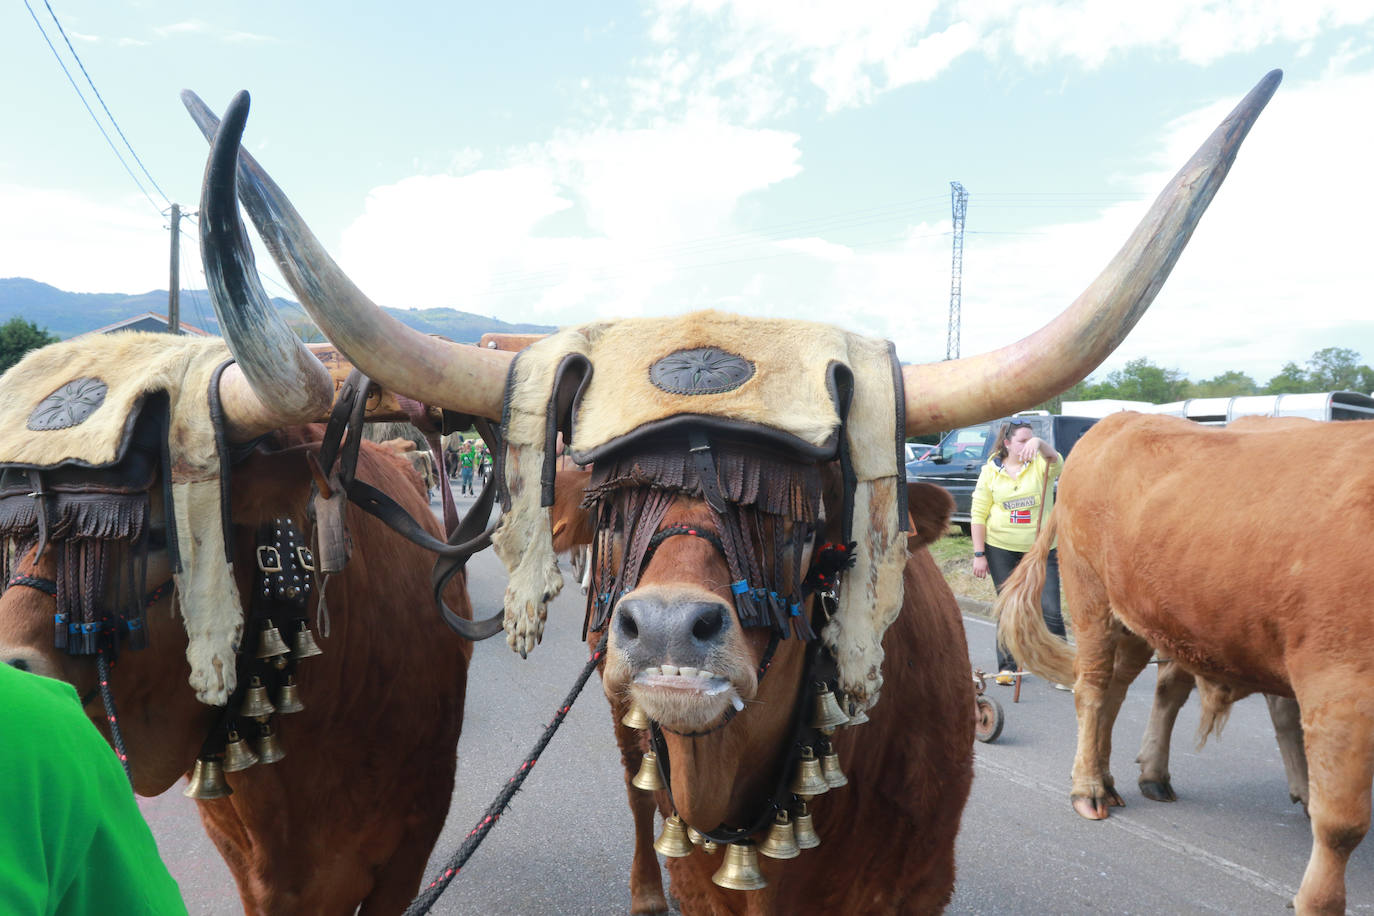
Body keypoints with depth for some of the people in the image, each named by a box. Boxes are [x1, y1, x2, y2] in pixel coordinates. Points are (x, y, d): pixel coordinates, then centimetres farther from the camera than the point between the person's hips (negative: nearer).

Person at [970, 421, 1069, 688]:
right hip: (1001, 549, 1)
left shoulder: (1041, 465, -1)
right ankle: (1006, 667, 21)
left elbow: (1053, 458, -27)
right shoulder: (990, 471, 1)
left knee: (1050, 610, -6)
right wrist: (979, 554, -3)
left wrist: (1039, 443, -48)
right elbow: (979, 515, 1)